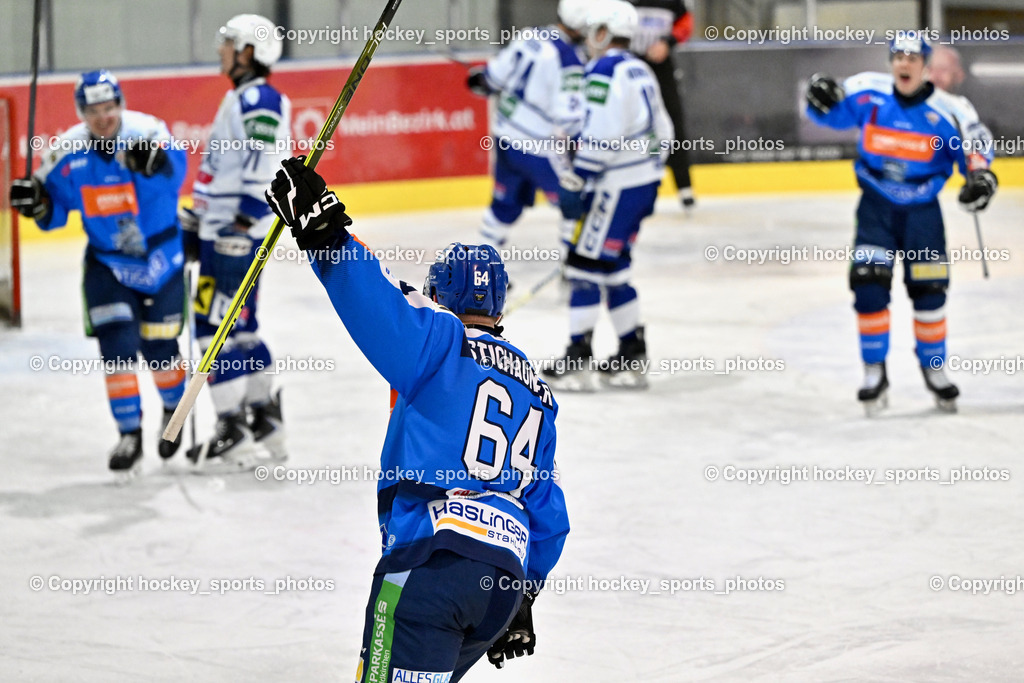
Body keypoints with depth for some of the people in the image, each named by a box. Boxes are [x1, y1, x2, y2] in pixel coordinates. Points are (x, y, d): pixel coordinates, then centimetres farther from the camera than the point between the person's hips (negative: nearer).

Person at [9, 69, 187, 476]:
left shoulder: (146, 132, -19)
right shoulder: (69, 153, -9)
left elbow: (174, 173, -36)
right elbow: (55, 212, 2)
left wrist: (154, 164, -57)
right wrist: (36, 202, -20)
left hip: (161, 256, -2)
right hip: (107, 263, 2)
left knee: (158, 346, 8)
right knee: (116, 344, -13)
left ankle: (174, 409, 37)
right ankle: (129, 435, -4)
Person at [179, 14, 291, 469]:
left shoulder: (258, 99, -14)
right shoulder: (239, 99, 19)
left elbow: (262, 167, -24)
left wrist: (242, 224, -28)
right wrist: (195, 222, 29)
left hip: (237, 235, -11)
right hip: (221, 230, 11)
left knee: (218, 326, -12)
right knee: (240, 327, 15)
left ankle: (233, 434, -12)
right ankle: (265, 423, 22)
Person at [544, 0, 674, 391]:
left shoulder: (604, 71, -14)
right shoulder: (640, 72, 15)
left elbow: (600, 136, -22)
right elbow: (662, 131, 19)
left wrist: (577, 184, -19)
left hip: (618, 188, -9)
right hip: (644, 181, 9)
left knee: (586, 264, -6)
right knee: (612, 270, 16)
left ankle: (578, 361, -9)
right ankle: (632, 356, 17)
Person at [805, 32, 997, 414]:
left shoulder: (946, 110, -10)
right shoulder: (868, 93, -7)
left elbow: (974, 143, -3)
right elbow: (832, 112, 3)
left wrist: (980, 176, -22)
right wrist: (821, 99, -19)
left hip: (922, 210, 0)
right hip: (876, 207, 0)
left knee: (928, 290, 3)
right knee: (868, 285, -10)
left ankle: (934, 367, 24)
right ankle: (874, 372, 2)